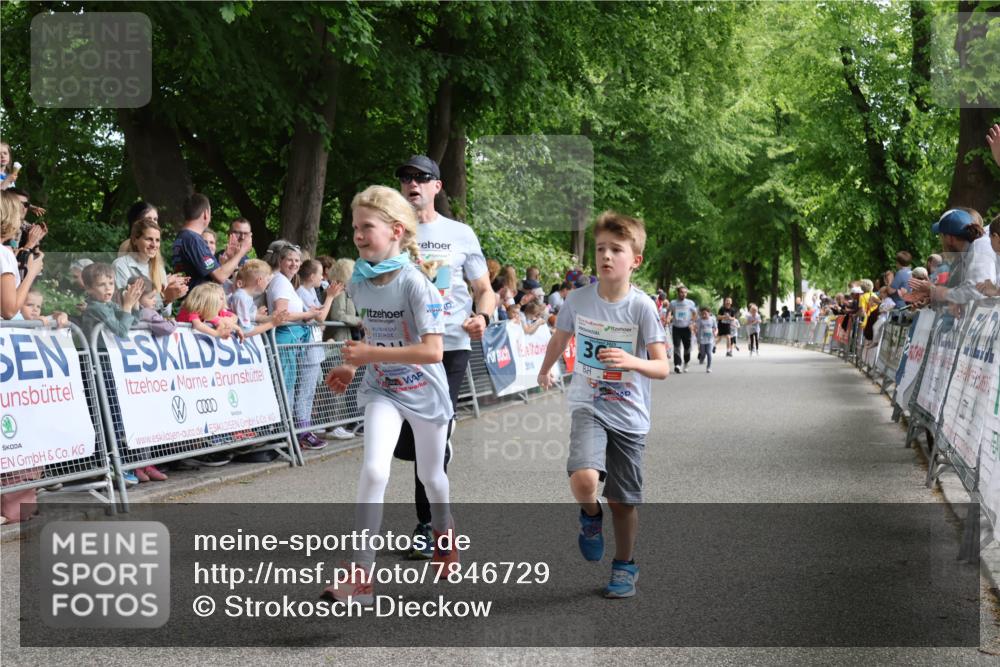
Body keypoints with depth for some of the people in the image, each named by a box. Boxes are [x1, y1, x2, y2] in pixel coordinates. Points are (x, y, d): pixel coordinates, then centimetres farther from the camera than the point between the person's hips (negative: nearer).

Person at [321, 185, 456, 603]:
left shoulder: (415, 283, -24)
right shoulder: (359, 281, -6)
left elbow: (432, 351, -30)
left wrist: (370, 354, -31)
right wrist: (352, 367, -2)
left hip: (424, 392, -3)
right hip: (382, 390, 3)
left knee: (430, 474, 18)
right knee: (373, 471, -18)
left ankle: (443, 530, 51)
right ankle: (360, 574, -17)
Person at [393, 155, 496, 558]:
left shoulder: (460, 234, 7)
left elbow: (484, 290, 9)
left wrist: (481, 317, -13)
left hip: (450, 346, -1)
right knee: (404, 442, -3)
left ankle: (427, 526, 6)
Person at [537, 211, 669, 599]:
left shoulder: (642, 307, -13)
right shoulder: (578, 299, -6)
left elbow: (662, 368, -14)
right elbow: (559, 339, 16)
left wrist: (631, 361, -34)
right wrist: (545, 371, 31)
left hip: (629, 416, 0)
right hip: (588, 407, 1)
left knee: (623, 500, 9)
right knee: (583, 478, -25)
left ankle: (625, 566, 32)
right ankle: (590, 516, 9)